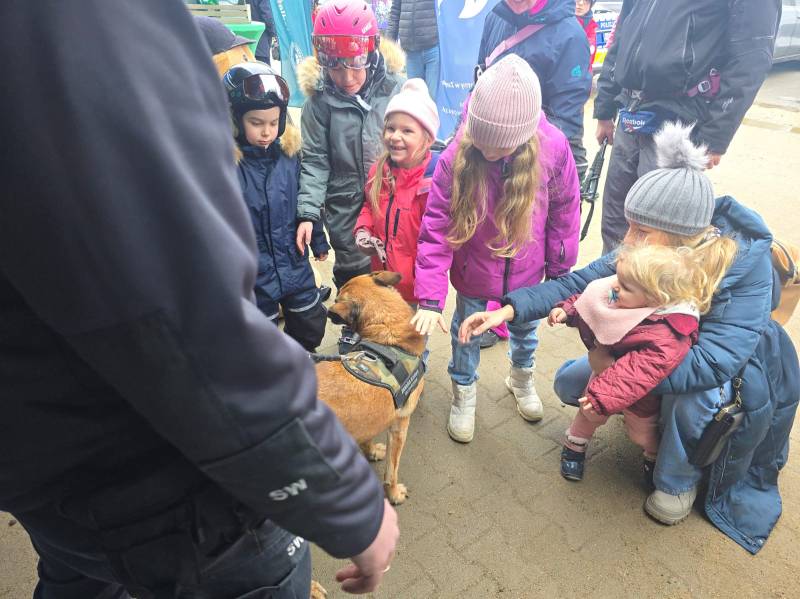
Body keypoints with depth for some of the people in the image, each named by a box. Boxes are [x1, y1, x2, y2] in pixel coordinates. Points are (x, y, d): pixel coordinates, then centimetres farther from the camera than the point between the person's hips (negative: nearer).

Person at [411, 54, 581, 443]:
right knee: (466, 334, 19)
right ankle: (464, 392, 47)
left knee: (525, 328, 26)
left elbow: (564, 211, -9)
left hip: (526, 270, 2)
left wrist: (559, 269, 2)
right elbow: (436, 228, -23)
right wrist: (430, 298, -26)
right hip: (473, 272, -1)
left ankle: (522, 377, 57)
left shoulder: (553, 148, -24)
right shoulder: (456, 157, -26)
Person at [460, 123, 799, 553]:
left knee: (693, 392, -39)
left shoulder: (745, 264, -35)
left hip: (740, 373, -4)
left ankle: (677, 482, -6)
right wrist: (510, 309, -30)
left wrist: (618, 364, -37)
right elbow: (579, 283, -17)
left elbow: (711, 364, -42)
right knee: (570, 383, -4)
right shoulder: (649, 250, -22)